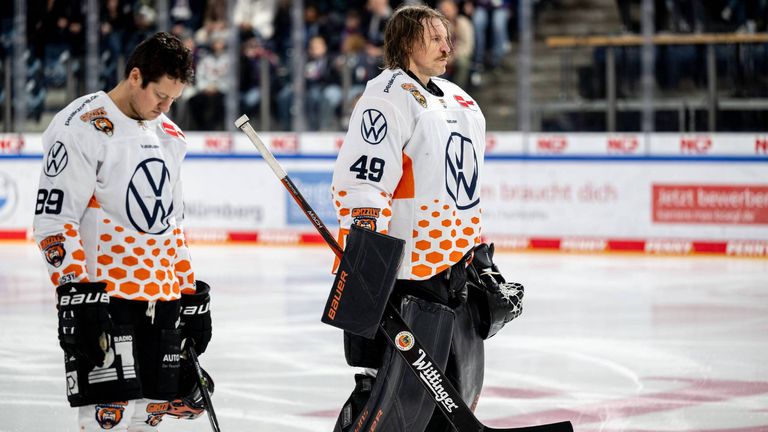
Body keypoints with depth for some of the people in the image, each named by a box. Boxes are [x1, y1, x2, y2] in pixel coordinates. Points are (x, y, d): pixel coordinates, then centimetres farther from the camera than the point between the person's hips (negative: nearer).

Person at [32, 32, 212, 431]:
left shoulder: (168, 135, 15)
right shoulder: (82, 128, -11)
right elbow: (53, 219, -15)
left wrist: (192, 294, 19)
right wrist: (76, 293, -22)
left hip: (161, 300, 8)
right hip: (103, 298, -8)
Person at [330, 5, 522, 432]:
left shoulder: (461, 103, 19)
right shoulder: (388, 97, -11)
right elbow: (360, 185, -19)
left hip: (456, 274, 9)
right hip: (408, 274, -9)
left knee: (460, 390, 13)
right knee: (396, 397, -14)